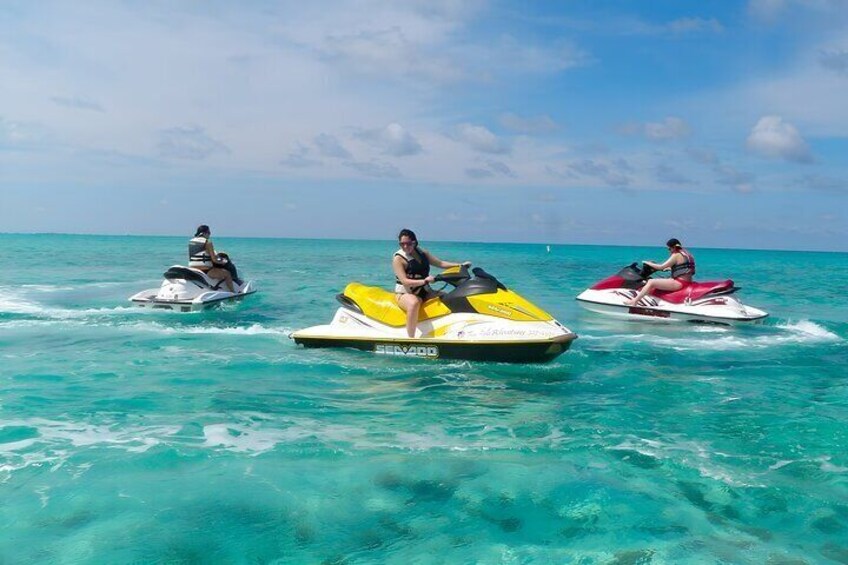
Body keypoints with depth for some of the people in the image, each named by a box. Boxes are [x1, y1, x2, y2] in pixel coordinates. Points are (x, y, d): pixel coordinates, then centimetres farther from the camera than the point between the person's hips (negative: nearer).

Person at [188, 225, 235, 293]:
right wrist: (222, 262, 7)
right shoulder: (207, 242, -11)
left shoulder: (191, 241, 11)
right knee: (227, 273, 7)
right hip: (205, 271, -8)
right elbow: (214, 259, -13)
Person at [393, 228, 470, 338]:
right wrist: (424, 281, -33)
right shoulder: (398, 258, -10)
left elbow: (440, 263, 11)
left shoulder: (422, 253, 9)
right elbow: (404, 281, -20)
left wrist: (460, 265, 2)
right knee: (414, 303, -41)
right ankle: (410, 338, -41)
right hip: (405, 293, -7)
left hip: (424, 291, 7)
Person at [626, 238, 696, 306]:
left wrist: (648, 263, 2)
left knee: (651, 282, -16)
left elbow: (661, 267, -10)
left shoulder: (676, 255, -10)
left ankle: (634, 302, -20)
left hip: (679, 283, -11)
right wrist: (670, 268, 28)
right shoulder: (686, 254, 17)